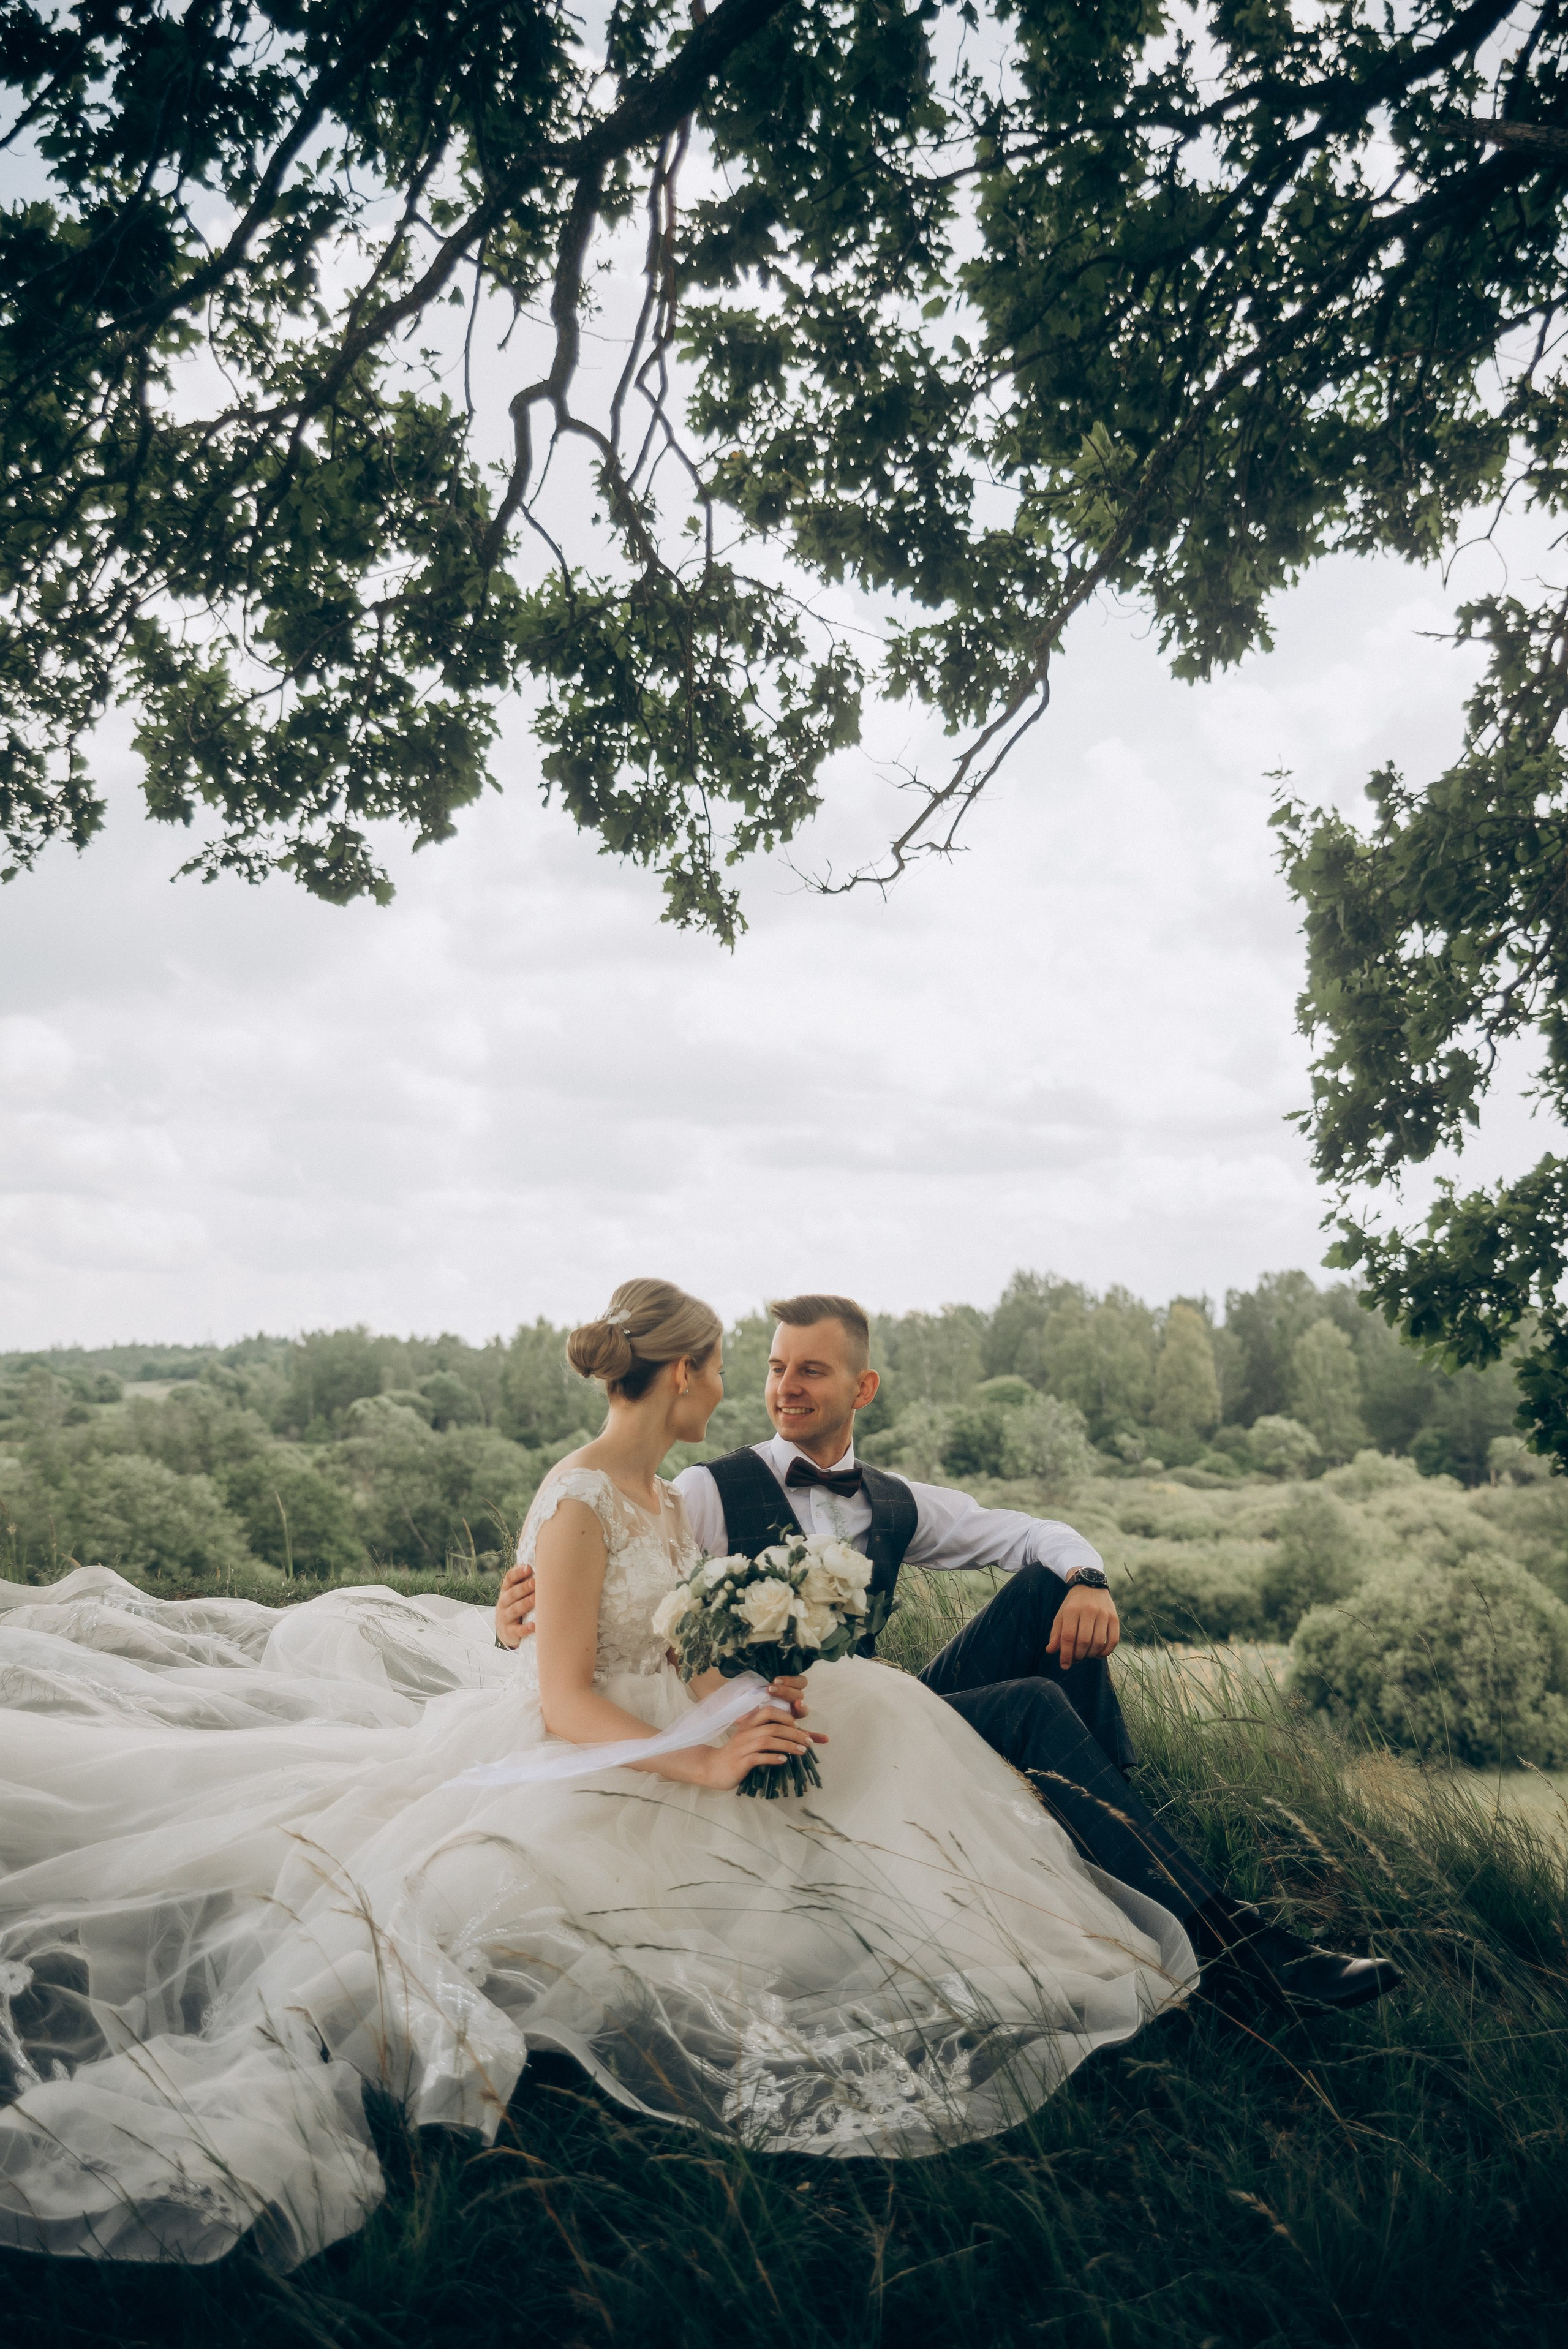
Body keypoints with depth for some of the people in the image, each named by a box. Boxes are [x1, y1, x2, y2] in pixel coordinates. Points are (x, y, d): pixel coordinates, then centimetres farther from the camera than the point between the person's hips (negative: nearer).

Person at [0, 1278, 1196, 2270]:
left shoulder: (663, 1494, 9)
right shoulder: (577, 1506, -20)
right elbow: (563, 1701, -23)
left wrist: (761, 1690, -9)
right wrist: (704, 1764, -31)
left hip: (667, 1740, 9)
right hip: (570, 1769, -8)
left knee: (868, 1713, -2)